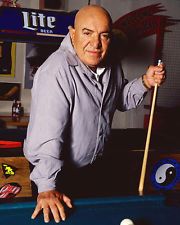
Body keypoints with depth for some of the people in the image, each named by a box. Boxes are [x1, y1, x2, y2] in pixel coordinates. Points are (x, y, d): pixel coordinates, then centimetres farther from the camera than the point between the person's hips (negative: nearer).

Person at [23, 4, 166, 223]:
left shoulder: (112, 66, -4)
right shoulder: (57, 71, -30)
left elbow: (121, 100, 13)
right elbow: (47, 132, -36)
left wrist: (145, 82, -6)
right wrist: (47, 187, -40)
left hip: (94, 165, 7)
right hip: (58, 172, -7)